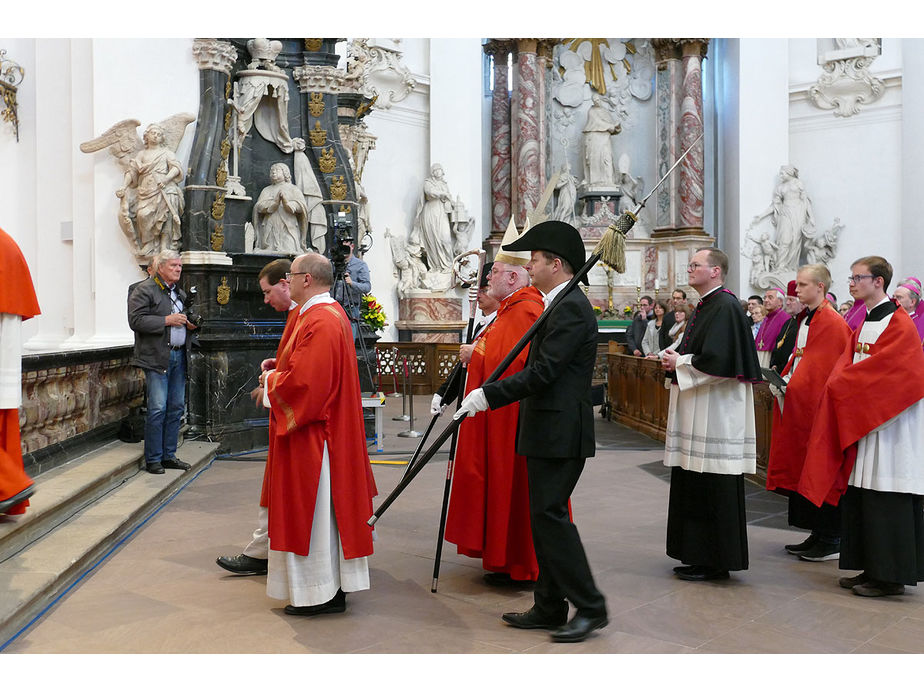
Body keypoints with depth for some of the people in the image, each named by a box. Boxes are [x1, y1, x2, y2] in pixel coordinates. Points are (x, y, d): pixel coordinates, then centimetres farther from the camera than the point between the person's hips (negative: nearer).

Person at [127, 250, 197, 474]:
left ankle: (169, 456, 18)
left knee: (176, 407, 9)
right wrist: (167, 320, -17)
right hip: (157, 358, -7)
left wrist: (190, 324, 10)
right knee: (157, 409, -8)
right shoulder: (144, 290, -4)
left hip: (179, 356, 8)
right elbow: (136, 321, -14)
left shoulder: (180, 293, 20)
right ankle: (153, 460, 2)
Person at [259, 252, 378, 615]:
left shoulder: (318, 323, -22)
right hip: (329, 428, 11)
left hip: (310, 435, -11)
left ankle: (319, 594, 10)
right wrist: (279, 368, 10)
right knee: (326, 506, 16)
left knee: (311, 510, -1)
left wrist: (270, 380, -9)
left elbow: (303, 382, -27)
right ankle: (333, 586, 26)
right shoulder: (332, 313, 12)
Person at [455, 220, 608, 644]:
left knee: (549, 513, -7)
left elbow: (543, 371, -22)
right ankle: (549, 608, 22)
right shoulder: (560, 305, 17)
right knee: (545, 515, 13)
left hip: (560, 433, -10)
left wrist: (488, 395, -20)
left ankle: (590, 606, 4)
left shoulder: (571, 307, -15)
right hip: (547, 432, 10)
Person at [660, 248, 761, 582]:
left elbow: (717, 361, -23)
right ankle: (698, 555, 24)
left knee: (712, 489, -2)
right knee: (692, 487, 14)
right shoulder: (704, 306, 16)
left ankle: (715, 562, 9)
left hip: (715, 413, -10)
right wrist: (675, 358, 3)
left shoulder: (725, 307, -14)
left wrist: (678, 362, -11)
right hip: (696, 412, 10)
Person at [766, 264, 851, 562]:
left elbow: (827, 370, -17)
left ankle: (831, 542, 9)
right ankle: (817, 535, 22)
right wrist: (783, 380, 5)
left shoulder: (832, 323, -13)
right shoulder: (804, 319, 14)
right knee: (802, 470, 12)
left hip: (818, 407, -9)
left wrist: (792, 385, -16)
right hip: (797, 406, 9)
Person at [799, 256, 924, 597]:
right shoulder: (863, 325, 16)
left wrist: (841, 384, -12)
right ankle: (872, 569, 18)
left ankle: (891, 576, 5)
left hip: (890, 423, -8)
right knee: (860, 496, 9)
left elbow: (877, 370, -19)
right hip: (861, 421, 9)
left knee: (886, 500, -4)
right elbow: (845, 367, 10)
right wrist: (838, 385, -8)